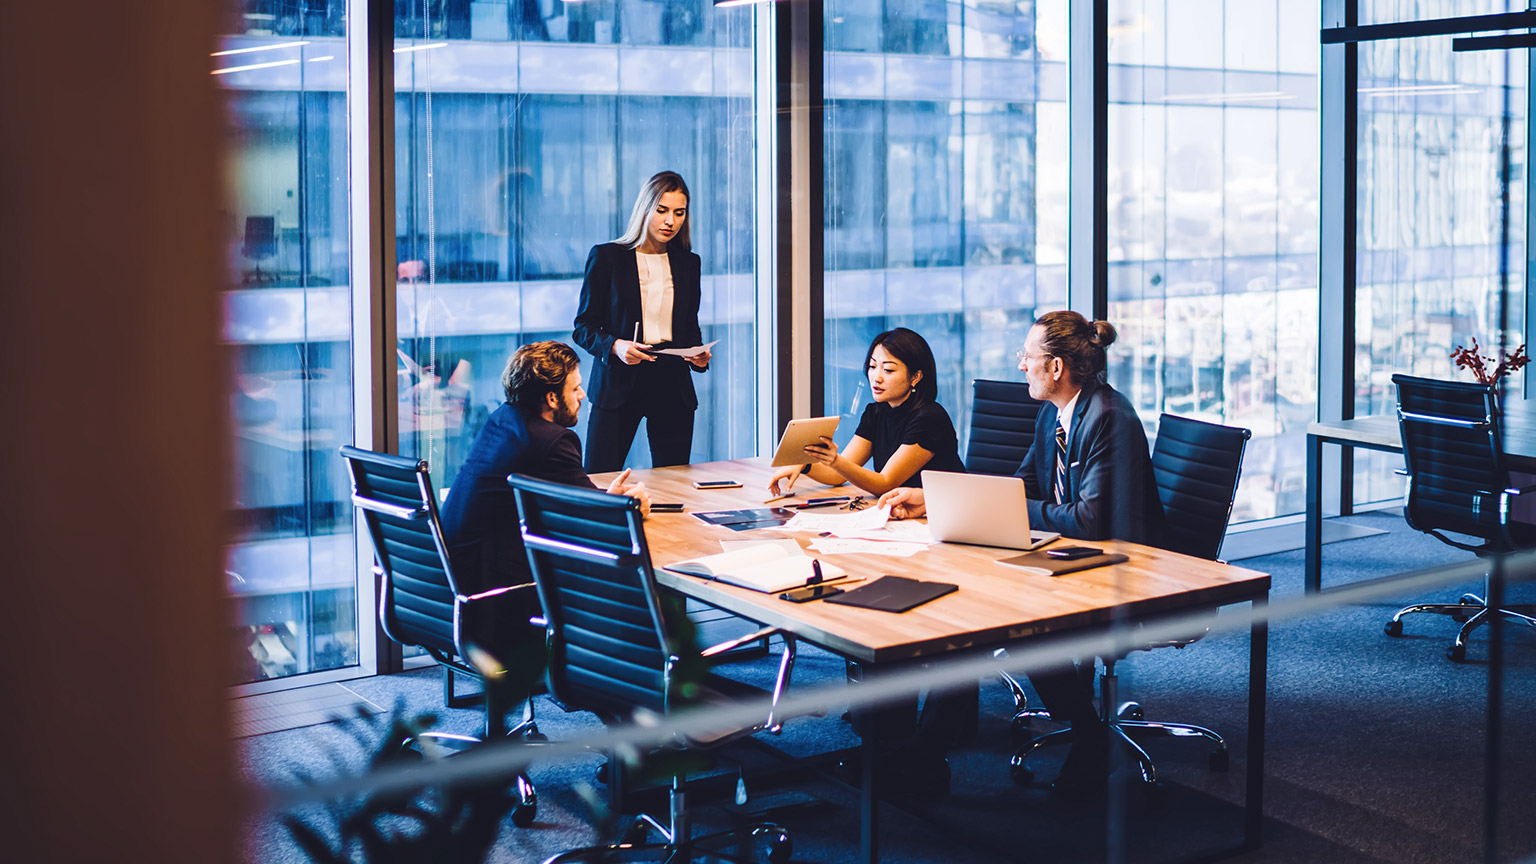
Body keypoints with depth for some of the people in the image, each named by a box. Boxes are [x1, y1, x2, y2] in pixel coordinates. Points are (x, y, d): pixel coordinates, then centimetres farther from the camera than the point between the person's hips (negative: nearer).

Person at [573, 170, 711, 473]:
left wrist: (699, 355, -3)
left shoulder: (688, 263, 13)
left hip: (673, 388, 3)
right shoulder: (606, 257, 1)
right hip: (619, 383, -3)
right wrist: (615, 346, -18)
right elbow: (584, 327, 1)